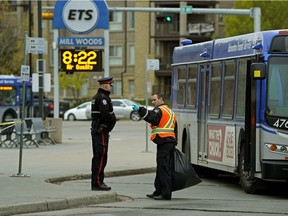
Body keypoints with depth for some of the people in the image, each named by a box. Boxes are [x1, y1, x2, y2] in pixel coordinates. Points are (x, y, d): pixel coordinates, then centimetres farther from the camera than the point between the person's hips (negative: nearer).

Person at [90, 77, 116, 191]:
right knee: (101, 157, -9)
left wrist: (112, 117, 7)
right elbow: (105, 114, -26)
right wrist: (113, 118, -7)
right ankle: (98, 183, -10)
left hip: (95, 129, 10)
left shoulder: (96, 97, 18)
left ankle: (95, 182, 17)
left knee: (97, 157, 13)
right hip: (102, 131, -10)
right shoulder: (103, 98, -15)